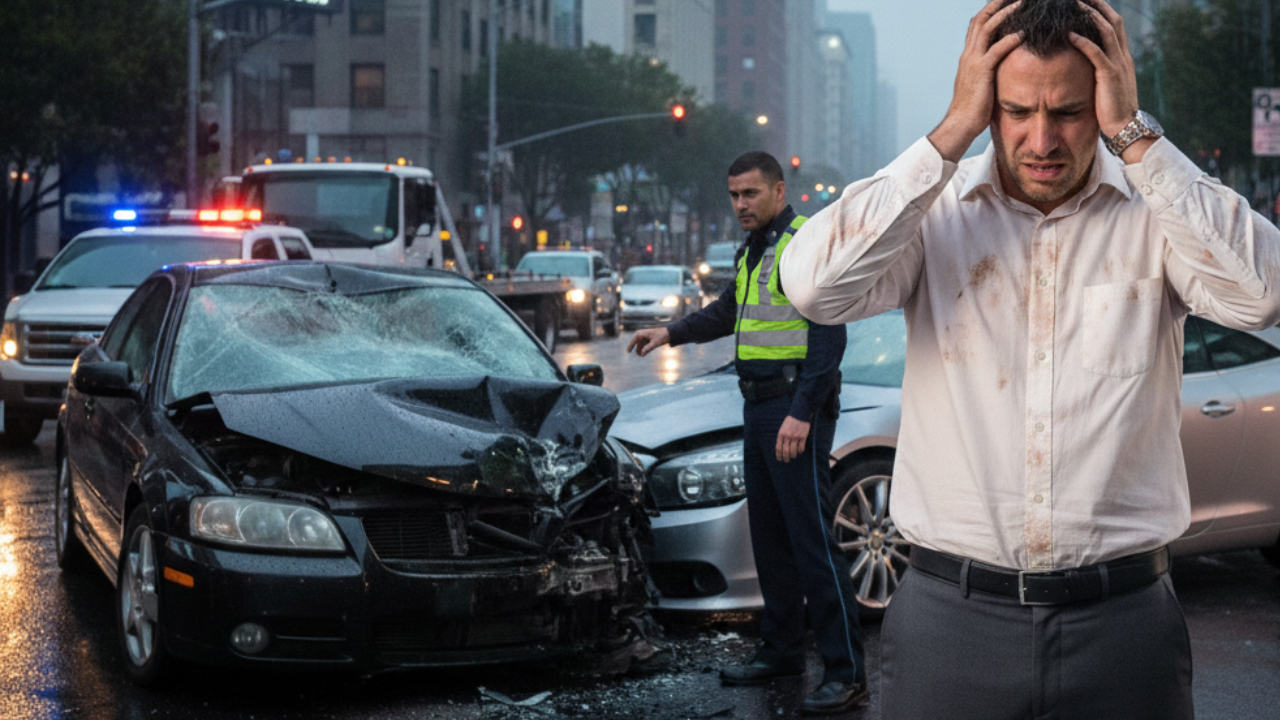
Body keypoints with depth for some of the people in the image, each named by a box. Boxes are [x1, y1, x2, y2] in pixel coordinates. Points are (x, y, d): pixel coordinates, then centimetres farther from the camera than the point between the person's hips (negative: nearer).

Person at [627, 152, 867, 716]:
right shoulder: (751, 252, 18)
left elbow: (829, 335, -19)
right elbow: (728, 311, 37)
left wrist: (802, 413, -24)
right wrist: (672, 333, 29)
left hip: (797, 408, -10)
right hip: (758, 407, 10)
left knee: (811, 537, -12)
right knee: (769, 536, 14)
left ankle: (846, 673, -10)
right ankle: (781, 652, 24)